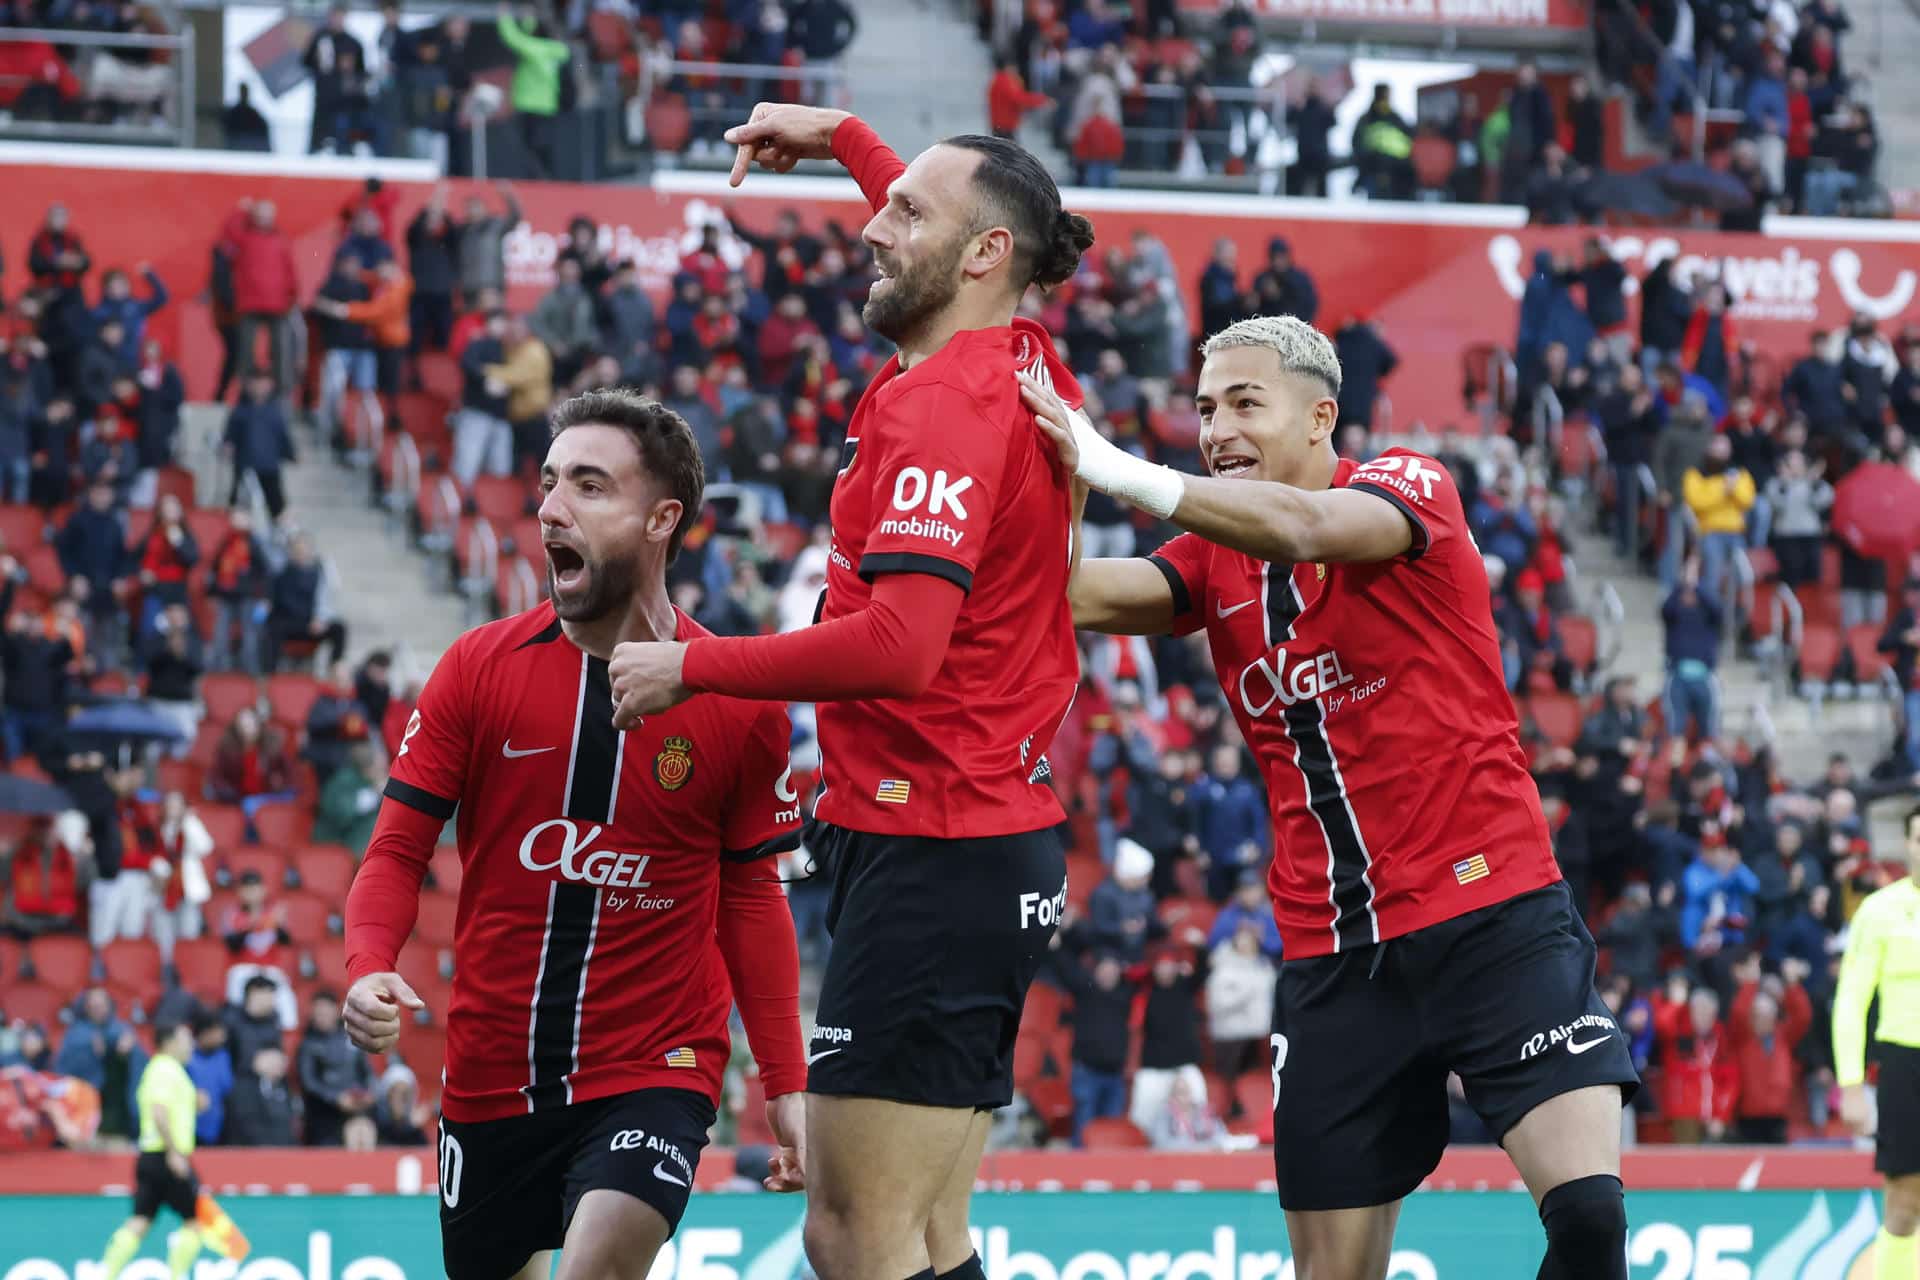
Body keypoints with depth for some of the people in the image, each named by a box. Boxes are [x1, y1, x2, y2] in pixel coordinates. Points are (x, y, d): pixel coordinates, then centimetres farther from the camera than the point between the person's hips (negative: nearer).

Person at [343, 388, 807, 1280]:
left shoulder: (737, 698, -4)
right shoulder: (479, 668, -2)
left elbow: (752, 898, 6)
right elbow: (398, 849, 1)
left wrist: (787, 1086, 1)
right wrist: (369, 970, -19)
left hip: (653, 1072, -3)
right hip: (491, 1074, 3)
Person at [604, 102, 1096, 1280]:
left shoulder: (944, 404, -15)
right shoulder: (1024, 368, 11)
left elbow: (898, 646, -27)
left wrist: (690, 668, -17)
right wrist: (840, 138, 41)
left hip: (932, 857, -10)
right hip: (1005, 841, 10)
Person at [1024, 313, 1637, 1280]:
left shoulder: (1410, 486, -4)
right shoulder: (1213, 562, 11)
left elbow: (1303, 527, -26)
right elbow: (1083, 597, -8)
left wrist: (1118, 472, -38)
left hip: (1492, 916, -5)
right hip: (1334, 954, 5)